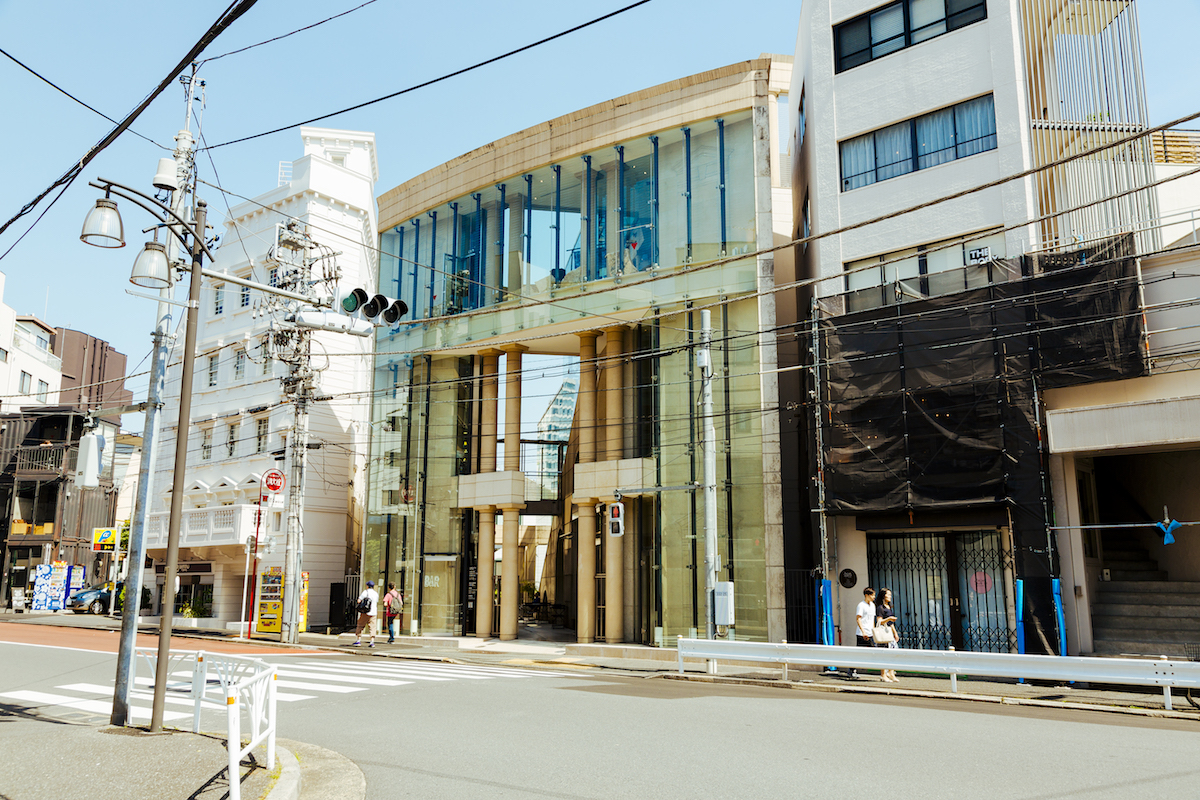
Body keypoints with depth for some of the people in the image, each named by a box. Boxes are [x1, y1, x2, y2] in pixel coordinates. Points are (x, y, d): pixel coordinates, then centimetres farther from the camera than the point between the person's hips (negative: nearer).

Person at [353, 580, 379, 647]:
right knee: (372, 627, 2)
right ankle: (372, 641, -8)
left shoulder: (366, 592, -4)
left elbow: (359, 600, -9)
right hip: (373, 613, 3)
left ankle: (358, 640, 7)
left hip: (365, 613, -3)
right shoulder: (376, 594, 10)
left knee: (360, 626, 9)